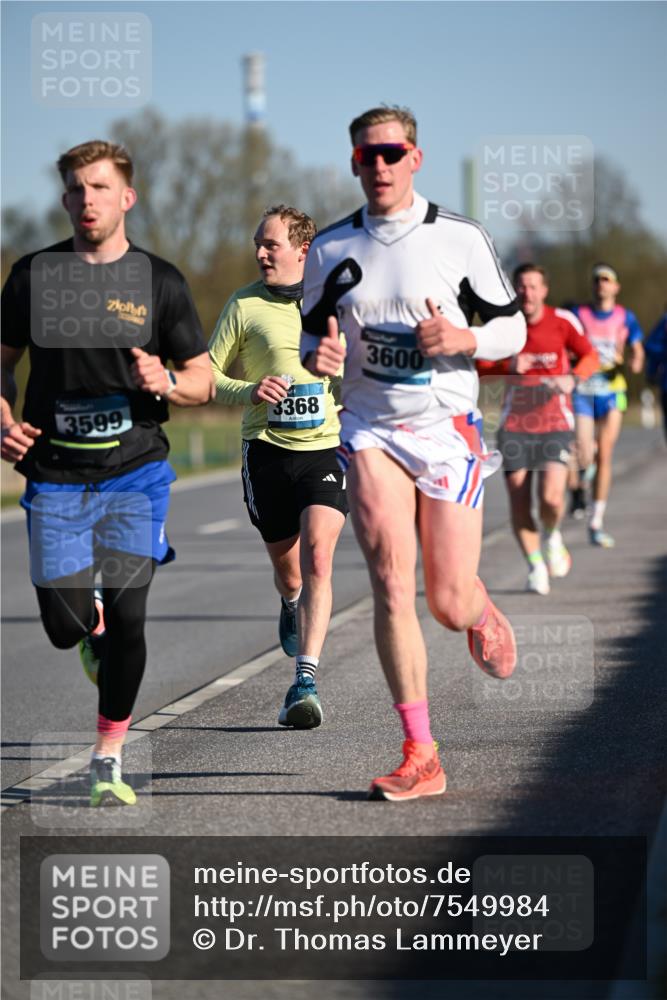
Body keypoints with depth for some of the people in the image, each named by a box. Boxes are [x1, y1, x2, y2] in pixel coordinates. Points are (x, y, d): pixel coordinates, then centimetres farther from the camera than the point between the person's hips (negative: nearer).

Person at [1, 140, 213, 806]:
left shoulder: (159, 282, 2)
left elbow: (203, 380, 8)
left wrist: (166, 382, -15)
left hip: (136, 473, -1)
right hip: (55, 476, 1)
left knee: (126, 615, -12)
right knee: (65, 626, -1)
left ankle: (109, 760, 4)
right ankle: (93, 624, 38)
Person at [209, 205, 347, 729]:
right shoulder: (245, 304, 1)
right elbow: (207, 375, 3)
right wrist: (249, 392, -17)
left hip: (325, 449, -1)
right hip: (267, 450, 1)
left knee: (317, 558, -19)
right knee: (287, 568, 12)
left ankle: (305, 680, -22)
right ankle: (291, 605, 51)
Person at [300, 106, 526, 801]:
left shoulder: (460, 239, -1)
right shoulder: (330, 250, 5)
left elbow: (512, 327, 5)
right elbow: (314, 331, 16)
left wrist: (464, 339, -16)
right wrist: (315, 354, -8)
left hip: (448, 430, -1)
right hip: (370, 430, 1)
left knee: (449, 605, -1)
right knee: (391, 584, -15)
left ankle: (482, 612, 40)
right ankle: (420, 757, -12)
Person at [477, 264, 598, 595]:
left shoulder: (563, 321, -2)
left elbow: (590, 357, 6)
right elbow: (480, 368, 2)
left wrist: (571, 378, -15)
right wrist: (508, 368, -18)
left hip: (555, 422, -1)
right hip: (514, 424, 2)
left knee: (551, 497, -16)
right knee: (518, 502, -4)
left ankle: (552, 536, 18)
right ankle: (535, 566, 13)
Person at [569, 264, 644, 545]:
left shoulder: (625, 318, 6)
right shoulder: (579, 315, 4)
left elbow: (637, 351, 12)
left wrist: (635, 362, -10)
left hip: (611, 390, 1)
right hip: (582, 391, -1)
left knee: (605, 455, -5)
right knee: (584, 456, -14)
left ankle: (597, 523, 1)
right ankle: (579, 484, 22)